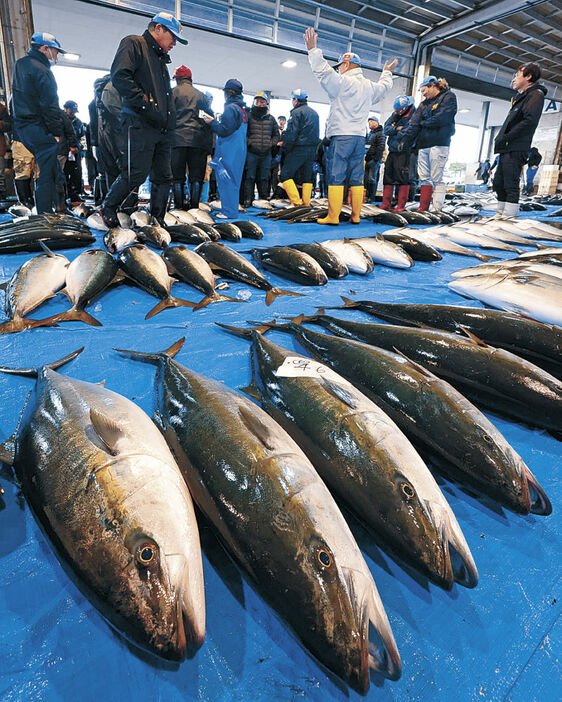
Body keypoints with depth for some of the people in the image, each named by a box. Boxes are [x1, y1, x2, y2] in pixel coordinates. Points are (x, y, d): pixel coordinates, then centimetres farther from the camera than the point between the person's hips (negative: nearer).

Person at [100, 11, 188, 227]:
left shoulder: (161, 59, 29)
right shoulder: (133, 44, 2)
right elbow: (120, 77, -13)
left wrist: (170, 123, 15)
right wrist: (146, 105, -18)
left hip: (162, 128, 9)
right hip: (139, 124, -8)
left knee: (163, 177, 4)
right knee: (136, 173, -12)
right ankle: (108, 208, 8)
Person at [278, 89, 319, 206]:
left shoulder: (297, 112, -8)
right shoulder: (315, 113, 18)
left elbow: (291, 134, -15)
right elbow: (316, 133, 19)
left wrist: (285, 148, -6)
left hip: (299, 149, -8)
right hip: (313, 150, 8)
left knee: (285, 175, -4)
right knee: (307, 177, 11)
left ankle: (296, 203, -15)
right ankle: (306, 204, 9)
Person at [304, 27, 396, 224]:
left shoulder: (342, 82, -5)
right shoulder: (370, 86, 18)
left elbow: (323, 71, -10)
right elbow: (384, 87, 39)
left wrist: (313, 49, -1)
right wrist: (387, 72, 58)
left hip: (340, 137, -6)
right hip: (360, 137, 6)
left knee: (336, 178, -7)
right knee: (356, 179, 6)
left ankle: (332, 217, -11)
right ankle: (356, 216, 7)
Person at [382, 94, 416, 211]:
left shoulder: (414, 117, -6)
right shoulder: (394, 115, 14)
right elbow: (386, 129, 6)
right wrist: (396, 129, -11)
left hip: (404, 152, -7)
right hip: (392, 151, 7)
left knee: (403, 179, -8)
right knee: (388, 177, 6)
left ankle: (401, 206, -6)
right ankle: (386, 204, 11)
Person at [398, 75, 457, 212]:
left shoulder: (448, 97, 5)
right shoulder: (424, 104, 22)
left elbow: (441, 119, -11)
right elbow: (414, 123, 9)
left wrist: (424, 123, 3)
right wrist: (405, 140, -2)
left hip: (439, 144, -6)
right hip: (423, 145, 6)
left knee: (436, 179, -10)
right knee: (424, 178, 2)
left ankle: (437, 210, -10)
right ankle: (423, 208, 3)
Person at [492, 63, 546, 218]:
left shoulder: (536, 94, -3)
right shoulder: (520, 97, 27)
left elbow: (530, 120, -18)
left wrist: (506, 138, -17)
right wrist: (500, 139, 9)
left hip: (516, 149, -10)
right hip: (506, 149, 10)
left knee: (511, 185, -13)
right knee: (498, 183, 11)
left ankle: (510, 214, -14)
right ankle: (501, 212, 18)